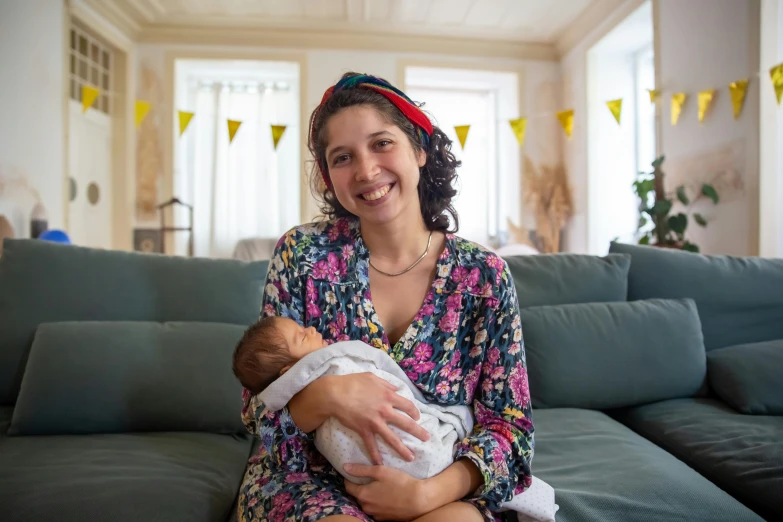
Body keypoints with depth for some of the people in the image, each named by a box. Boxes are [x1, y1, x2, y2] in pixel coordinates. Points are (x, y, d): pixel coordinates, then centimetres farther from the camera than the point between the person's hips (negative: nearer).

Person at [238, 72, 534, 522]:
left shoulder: (484, 276, -8)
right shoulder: (303, 254, -9)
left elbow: (508, 426, -5)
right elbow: (261, 409, -7)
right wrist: (329, 394, -29)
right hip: (309, 479, 0)